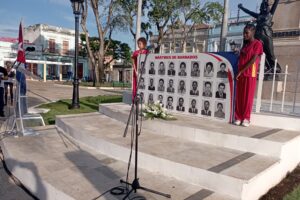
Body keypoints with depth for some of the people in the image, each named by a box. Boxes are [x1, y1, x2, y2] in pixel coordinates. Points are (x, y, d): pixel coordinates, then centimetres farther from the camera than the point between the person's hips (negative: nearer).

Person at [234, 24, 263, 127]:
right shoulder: (245, 44, 19)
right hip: (240, 74, 6)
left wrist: (241, 71, -13)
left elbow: (253, 60, -11)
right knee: (239, 97, 5)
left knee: (248, 96, -1)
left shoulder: (257, 44, -4)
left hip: (250, 74, -6)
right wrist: (239, 72, 6)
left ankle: (246, 118, 6)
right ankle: (238, 117, 11)